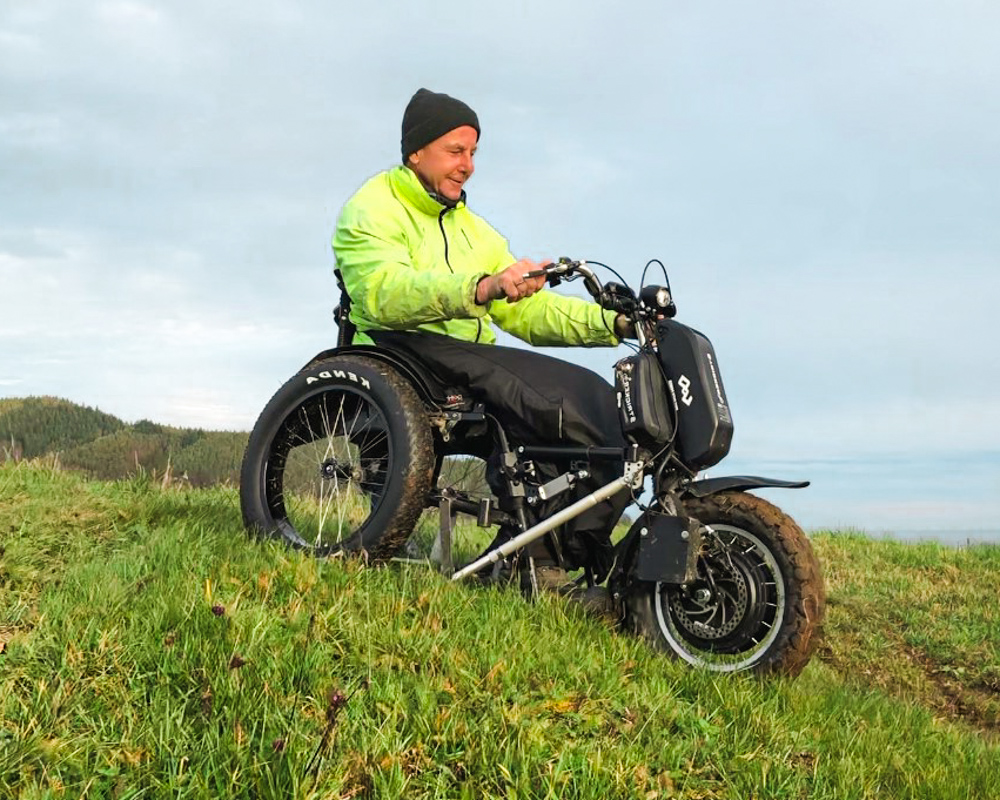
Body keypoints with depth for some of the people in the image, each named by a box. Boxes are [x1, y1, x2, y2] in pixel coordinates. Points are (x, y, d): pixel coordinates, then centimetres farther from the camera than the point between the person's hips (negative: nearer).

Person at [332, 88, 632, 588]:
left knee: (600, 408, -15)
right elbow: (383, 292, -21)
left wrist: (614, 322, 2)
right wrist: (481, 288, -37)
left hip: (474, 363, 7)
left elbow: (527, 311, 17)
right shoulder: (373, 210, 2)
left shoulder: (472, 229, 27)